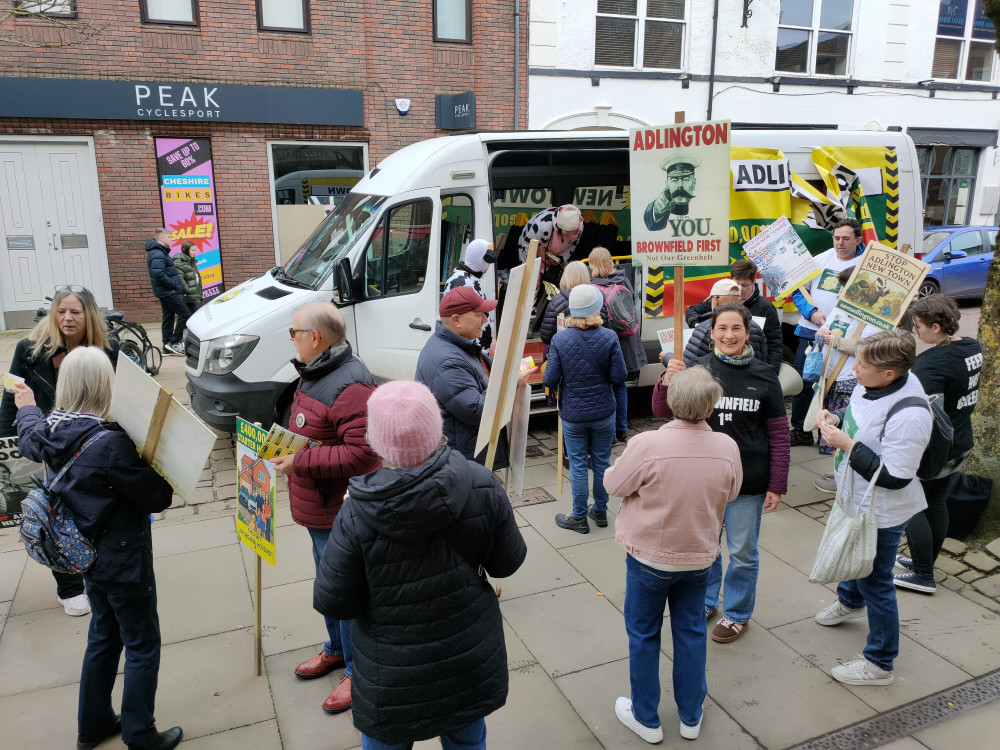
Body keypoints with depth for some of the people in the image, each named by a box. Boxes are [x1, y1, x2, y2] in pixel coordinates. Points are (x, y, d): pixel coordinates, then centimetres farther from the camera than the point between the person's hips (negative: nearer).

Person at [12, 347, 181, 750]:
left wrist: (27, 407, 39)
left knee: (103, 636, 25)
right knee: (142, 646, 10)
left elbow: (29, 439, 21)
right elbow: (157, 497, -24)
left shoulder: (53, 432, -6)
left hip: (90, 557, 8)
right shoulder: (111, 444, -30)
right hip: (124, 561, -8)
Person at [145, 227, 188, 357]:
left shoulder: (160, 252, 17)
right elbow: (158, 274, -27)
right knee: (185, 314, -10)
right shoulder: (157, 254, -16)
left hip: (166, 291, 11)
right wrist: (175, 284, -19)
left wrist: (176, 284, 12)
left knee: (169, 318, 13)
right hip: (168, 292, -11)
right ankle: (173, 342, -7)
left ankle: (167, 347, 19)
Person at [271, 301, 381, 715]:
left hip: (340, 512, -10)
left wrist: (300, 462, -27)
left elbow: (362, 453, -32)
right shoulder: (316, 374, 9)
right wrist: (281, 446, 6)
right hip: (319, 508, 10)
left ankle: (358, 669, 23)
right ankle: (336, 649, 45)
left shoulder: (351, 386, -26)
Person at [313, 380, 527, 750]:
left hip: (394, 675, -2)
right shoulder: (482, 486, -18)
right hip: (471, 660, 2)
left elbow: (333, 602, -14)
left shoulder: (357, 513, -25)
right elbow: (508, 562, -7)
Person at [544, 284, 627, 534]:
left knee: (578, 465, 11)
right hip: (603, 412, 1)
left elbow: (550, 379, -13)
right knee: (602, 462, 16)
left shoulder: (559, 340, -13)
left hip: (572, 414, -1)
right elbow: (619, 377, -10)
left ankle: (579, 518, 23)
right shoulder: (609, 338, -12)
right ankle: (600, 512, 31)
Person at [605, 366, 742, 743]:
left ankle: (646, 718, 30)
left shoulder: (646, 445, -27)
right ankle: (691, 717, 35)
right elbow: (731, 494, 3)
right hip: (699, 556, 3)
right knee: (691, 632, 20)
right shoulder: (727, 447, -15)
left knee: (643, 633, 15)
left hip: (649, 556, -3)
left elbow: (614, 484, -11)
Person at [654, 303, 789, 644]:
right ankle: (705, 603, 42)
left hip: (747, 482, -1)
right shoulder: (697, 369, -6)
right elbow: (662, 411, -7)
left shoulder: (763, 376, -6)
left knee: (742, 553, 13)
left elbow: (779, 433, -2)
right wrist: (667, 381, -27)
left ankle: (737, 614, 35)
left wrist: (777, 484, -4)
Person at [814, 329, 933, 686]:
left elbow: (894, 477, -32)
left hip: (880, 513, -9)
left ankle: (879, 664, 28)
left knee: (875, 583, 8)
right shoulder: (872, 383, -9)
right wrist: (836, 420, -9)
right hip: (856, 499, 9)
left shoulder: (908, 416, -36)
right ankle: (850, 602, 64)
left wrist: (846, 444, -30)